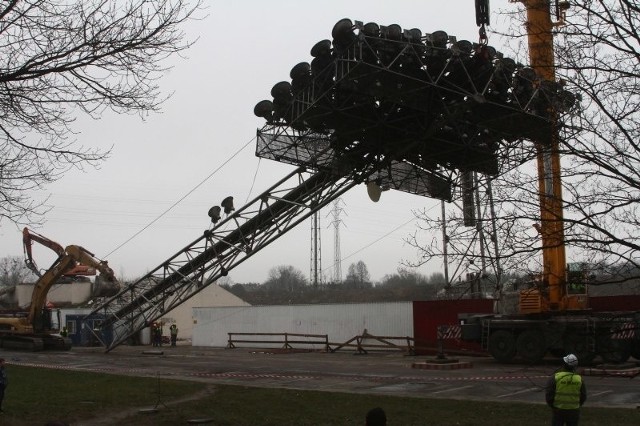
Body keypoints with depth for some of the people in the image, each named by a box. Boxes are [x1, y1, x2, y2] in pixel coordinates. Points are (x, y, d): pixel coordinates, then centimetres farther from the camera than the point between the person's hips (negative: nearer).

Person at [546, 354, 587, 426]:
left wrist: (551, 405, 8)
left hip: (558, 410, -2)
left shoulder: (555, 377, -13)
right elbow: (583, 396, 2)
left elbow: (549, 394, -11)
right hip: (573, 411, 2)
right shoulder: (579, 379, -6)